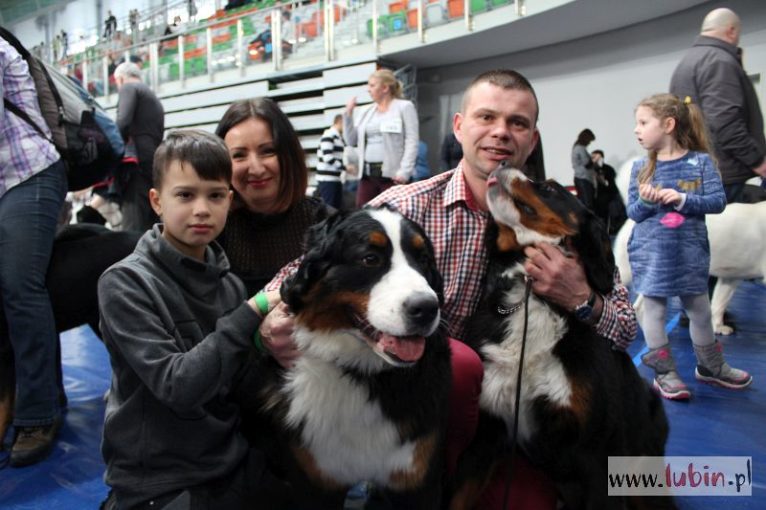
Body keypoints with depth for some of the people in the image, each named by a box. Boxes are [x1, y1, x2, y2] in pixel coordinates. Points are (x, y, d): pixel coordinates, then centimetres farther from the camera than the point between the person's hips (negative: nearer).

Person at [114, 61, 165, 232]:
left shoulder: (128, 87, 5)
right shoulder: (153, 97, 29)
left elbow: (123, 122, -13)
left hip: (139, 164, -8)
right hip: (157, 164, 8)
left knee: (133, 230, -15)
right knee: (150, 228, 6)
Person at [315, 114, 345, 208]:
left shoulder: (339, 138, 15)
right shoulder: (328, 136, -11)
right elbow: (328, 157, -19)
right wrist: (345, 167, -17)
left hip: (336, 179, 9)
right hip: (327, 179, -9)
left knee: (338, 208, 10)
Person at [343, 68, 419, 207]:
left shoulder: (404, 107, 4)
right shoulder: (366, 111, 19)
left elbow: (412, 142, -5)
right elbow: (352, 141, 16)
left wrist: (404, 171, -16)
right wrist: (348, 114, 7)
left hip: (392, 175, -5)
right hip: (367, 174, 6)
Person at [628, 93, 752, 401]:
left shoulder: (701, 161, -3)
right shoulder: (640, 167, 0)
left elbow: (718, 201, -8)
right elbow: (632, 212, 0)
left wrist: (682, 199, -21)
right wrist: (645, 201, -20)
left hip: (690, 253, 0)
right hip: (650, 254, 0)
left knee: (699, 309, 14)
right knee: (654, 309, 3)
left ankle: (710, 366, 34)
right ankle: (664, 372, 16)